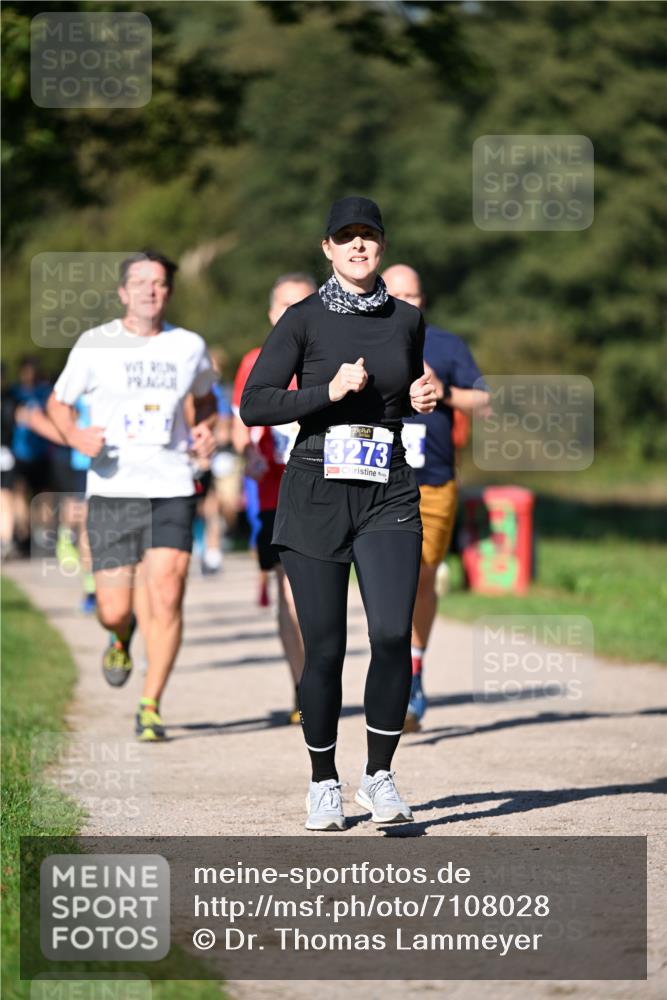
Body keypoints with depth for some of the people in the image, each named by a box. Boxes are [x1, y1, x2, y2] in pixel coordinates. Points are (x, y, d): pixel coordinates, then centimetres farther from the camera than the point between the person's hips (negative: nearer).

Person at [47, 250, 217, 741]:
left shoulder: (189, 346, 6)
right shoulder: (95, 345, 1)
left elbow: (205, 396, 26)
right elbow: (59, 401, 12)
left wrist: (206, 429, 5)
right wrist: (75, 435, -9)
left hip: (172, 488, 1)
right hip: (112, 489, -1)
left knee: (166, 597, -12)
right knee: (115, 609, -1)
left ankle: (151, 707, 0)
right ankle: (121, 640, 38)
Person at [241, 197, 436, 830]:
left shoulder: (406, 320, 10)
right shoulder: (304, 320, -1)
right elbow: (253, 405, -7)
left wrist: (420, 400, 4)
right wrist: (329, 392, -16)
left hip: (389, 497, 2)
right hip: (316, 496, -2)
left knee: (393, 635, -13)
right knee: (324, 648, -1)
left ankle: (379, 775, 2)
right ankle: (324, 783, 16)